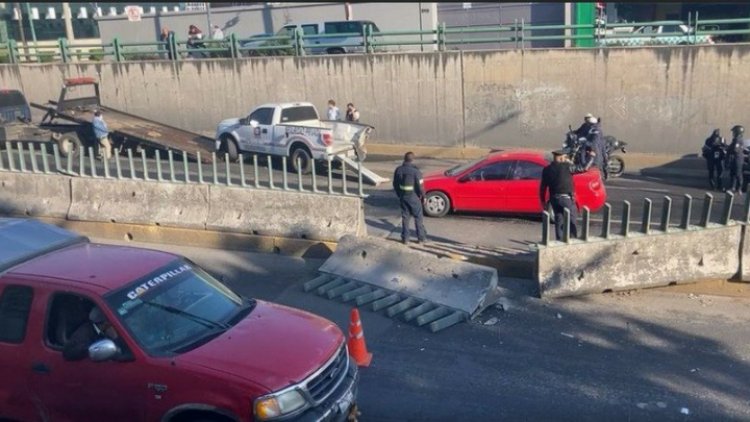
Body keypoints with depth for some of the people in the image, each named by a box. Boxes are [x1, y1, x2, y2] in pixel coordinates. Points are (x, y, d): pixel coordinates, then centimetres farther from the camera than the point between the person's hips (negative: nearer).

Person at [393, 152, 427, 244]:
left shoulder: (398, 170, -1)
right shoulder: (415, 171, -17)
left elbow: (395, 184, 8)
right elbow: (420, 186, -14)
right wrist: (423, 196, 1)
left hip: (403, 197, 4)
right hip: (414, 197, -4)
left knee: (405, 217, 12)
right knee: (418, 217, 8)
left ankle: (405, 238, 12)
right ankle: (421, 238, 13)